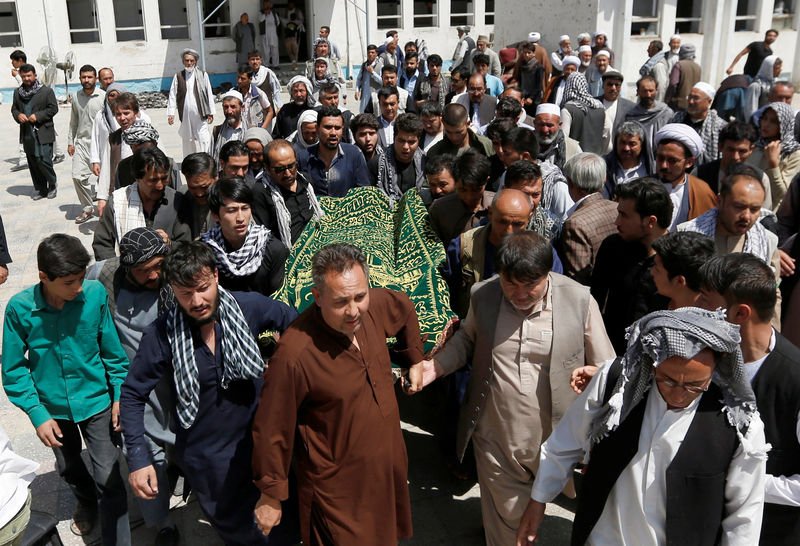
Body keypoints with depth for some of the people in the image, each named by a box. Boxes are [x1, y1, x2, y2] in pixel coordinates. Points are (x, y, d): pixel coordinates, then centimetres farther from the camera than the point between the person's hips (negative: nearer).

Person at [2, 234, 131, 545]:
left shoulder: (95, 294, -20)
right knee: (68, 468, 28)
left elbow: (112, 349, -7)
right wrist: (37, 414, -14)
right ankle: (87, 502, 58)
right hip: (53, 408, 2)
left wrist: (120, 394, -6)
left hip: (96, 402, -2)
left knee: (109, 478, -1)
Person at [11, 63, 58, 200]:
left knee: (44, 161, -12)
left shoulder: (46, 91, -3)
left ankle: (52, 184, 12)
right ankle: (41, 189, 19)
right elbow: (14, 108, 18)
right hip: (27, 134, 5)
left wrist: (38, 116, -15)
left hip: (43, 133, -5)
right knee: (33, 163, 8)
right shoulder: (17, 92, 12)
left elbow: (53, 108, -5)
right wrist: (18, 115, -5)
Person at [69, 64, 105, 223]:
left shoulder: (104, 96, -6)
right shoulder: (76, 97, 7)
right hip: (81, 142, 4)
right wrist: (70, 142, 14)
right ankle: (87, 209, 11)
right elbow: (73, 121, 16)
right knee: (78, 176, -4)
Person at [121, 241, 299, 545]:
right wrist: (138, 459, -14)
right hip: (207, 458, -1)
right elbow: (132, 395, -8)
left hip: (261, 439, 1)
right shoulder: (162, 335, -17)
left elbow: (297, 324, 2)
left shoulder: (250, 307, -15)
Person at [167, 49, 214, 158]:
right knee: (187, 139, 9)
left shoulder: (203, 75, 5)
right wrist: (171, 113, 0)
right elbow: (172, 95, 8)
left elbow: (209, 94, 6)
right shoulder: (178, 76, 8)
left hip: (200, 114, -2)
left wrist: (210, 113, 3)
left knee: (204, 140, -8)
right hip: (185, 115, 2)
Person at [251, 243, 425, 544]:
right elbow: (272, 429, -20)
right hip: (338, 488, -6)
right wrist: (271, 495, -10)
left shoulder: (377, 305, -14)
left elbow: (406, 311, 12)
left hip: (389, 463, 7)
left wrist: (414, 359, 19)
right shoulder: (294, 353, -32)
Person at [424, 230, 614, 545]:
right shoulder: (482, 296, -8)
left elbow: (605, 371, -4)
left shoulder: (579, 301, -14)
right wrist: (436, 366, -6)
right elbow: (467, 338, 12)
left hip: (554, 439, 0)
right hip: (495, 439, 1)